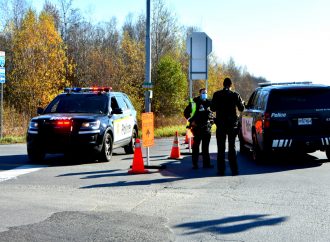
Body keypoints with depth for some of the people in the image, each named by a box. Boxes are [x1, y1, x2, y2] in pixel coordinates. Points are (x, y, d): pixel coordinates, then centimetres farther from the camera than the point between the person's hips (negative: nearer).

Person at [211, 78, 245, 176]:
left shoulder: (217, 95, -3)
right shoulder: (235, 95, -4)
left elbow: (213, 108, 1)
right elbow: (241, 108, 2)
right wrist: (242, 102, 23)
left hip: (221, 124, 0)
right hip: (232, 124, 0)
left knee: (221, 148, 4)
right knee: (232, 147, 6)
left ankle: (221, 170, 1)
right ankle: (234, 170, 2)